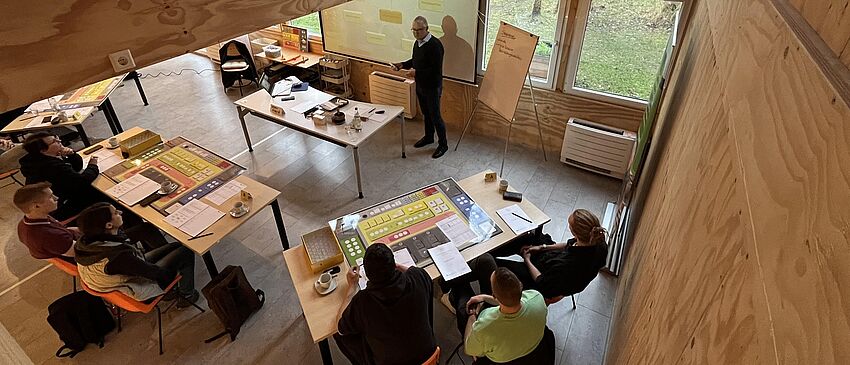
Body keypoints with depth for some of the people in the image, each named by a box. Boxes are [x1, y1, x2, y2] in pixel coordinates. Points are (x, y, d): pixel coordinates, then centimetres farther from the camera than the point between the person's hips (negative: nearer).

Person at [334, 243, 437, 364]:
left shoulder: (362, 302, -32)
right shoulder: (418, 278, -27)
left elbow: (340, 328, -9)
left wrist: (353, 286, -3)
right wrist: (390, 265, 6)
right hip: (428, 351, 3)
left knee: (338, 333, 16)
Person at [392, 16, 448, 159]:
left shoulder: (435, 45, -22)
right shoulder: (418, 42, 5)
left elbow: (436, 69, -26)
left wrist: (417, 72, -29)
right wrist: (402, 65, 2)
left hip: (432, 87, -8)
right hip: (420, 85, 8)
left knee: (435, 116, 0)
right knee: (426, 113, 21)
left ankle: (443, 144, 14)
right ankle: (429, 137, 39)